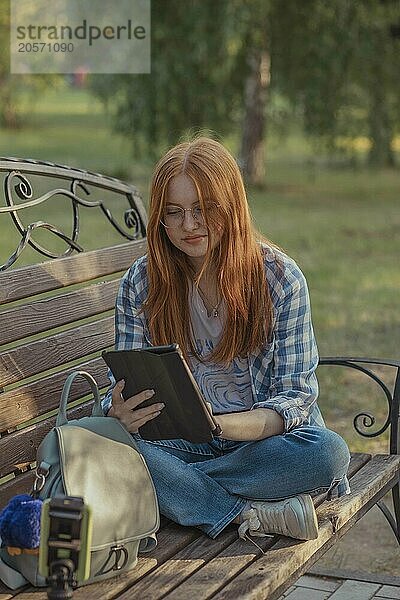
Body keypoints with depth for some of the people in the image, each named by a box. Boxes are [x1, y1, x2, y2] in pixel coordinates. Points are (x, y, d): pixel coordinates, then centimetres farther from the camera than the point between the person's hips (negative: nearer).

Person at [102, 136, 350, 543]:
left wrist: (218, 424, -28)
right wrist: (121, 413, -25)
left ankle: (178, 491, -20)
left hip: (262, 441, 0)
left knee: (328, 452, -33)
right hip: (178, 444, 1)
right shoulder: (140, 283, 0)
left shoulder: (280, 278, -6)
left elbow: (295, 396, -8)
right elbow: (124, 385, 2)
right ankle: (255, 513, -27)